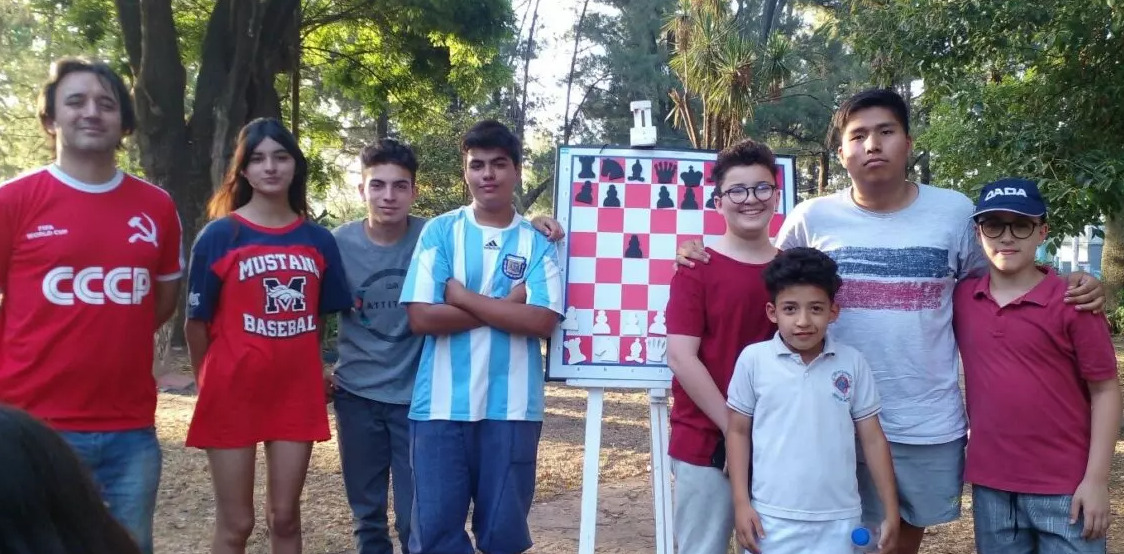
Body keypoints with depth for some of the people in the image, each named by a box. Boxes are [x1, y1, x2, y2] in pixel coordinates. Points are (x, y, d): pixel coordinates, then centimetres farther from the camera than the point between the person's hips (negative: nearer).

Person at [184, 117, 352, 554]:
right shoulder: (219, 235, -6)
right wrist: (213, 383, 3)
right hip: (234, 392, -3)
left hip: (297, 391, 3)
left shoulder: (318, 240, 4)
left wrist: (303, 365, 9)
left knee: (285, 517, 12)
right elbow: (196, 322, -2)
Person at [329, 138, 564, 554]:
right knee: (367, 514, 15)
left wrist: (530, 225, -18)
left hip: (416, 397, -1)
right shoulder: (339, 243, -5)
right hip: (356, 396, 2)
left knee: (416, 520, 1)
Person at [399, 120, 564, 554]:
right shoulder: (439, 231, 2)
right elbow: (422, 317, -8)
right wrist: (506, 305, -9)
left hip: (512, 408, 0)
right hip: (442, 406, 0)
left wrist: (462, 295, -10)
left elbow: (542, 321, -10)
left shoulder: (538, 240, 3)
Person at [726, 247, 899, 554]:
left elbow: (873, 438, 4)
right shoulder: (753, 359, -5)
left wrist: (891, 510, 4)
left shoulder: (852, 362, -1)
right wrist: (741, 503, -2)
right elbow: (738, 432, 3)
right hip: (773, 518, -1)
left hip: (838, 519, 1)